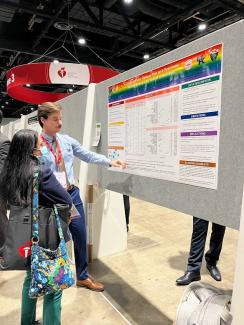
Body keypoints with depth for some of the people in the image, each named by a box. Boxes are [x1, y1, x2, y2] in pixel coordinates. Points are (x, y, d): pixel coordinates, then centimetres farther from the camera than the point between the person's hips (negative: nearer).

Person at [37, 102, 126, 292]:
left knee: (81, 236, 12)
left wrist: (110, 162, -7)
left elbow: (88, 156, 4)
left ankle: (83, 276, 34)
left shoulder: (67, 141, 4)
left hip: (72, 194, 5)